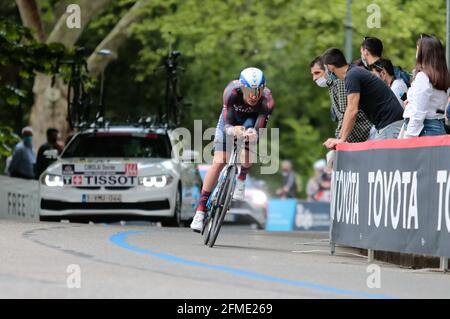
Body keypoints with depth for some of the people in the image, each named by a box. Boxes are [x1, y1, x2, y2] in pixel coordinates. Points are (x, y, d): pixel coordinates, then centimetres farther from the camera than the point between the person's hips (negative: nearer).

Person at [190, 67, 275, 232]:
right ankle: (201, 209, -2)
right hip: (231, 118, 0)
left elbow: (259, 129, -39)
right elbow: (227, 125, -36)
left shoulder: (267, 101, -37)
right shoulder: (232, 92, -37)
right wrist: (233, 130, -59)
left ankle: (241, 179, 0)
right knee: (218, 163, -9)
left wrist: (254, 134, -63)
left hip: (252, 120, 0)